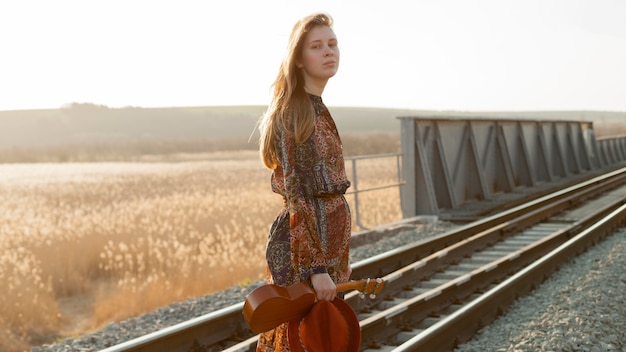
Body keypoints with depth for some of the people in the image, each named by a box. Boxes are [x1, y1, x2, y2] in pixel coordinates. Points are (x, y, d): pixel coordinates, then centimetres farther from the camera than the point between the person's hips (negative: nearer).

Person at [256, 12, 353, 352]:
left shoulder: (316, 110, 13)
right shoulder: (294, 113, -15)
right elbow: (298, 197, -20)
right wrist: (316, 267, -24)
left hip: (328, 238, 9)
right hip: (306, 248, -9)